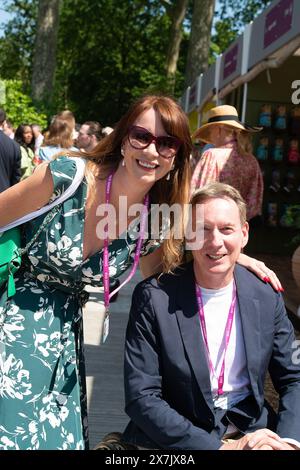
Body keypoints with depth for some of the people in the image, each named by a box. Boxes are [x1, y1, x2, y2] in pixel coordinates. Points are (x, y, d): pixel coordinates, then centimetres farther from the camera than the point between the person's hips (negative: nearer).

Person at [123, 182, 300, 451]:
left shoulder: (267, 296, 0)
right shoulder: (154, 297, -11)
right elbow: (141, 397, -12)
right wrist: (220, 447, -19)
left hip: (254, 428, 2)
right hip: (176, 437, -1)